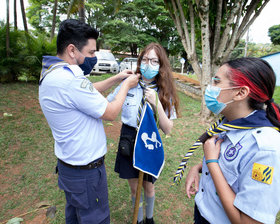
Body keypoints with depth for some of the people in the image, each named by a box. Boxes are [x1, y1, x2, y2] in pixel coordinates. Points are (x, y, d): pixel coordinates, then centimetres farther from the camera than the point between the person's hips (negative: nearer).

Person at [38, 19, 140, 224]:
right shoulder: (69, 80, -31)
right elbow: (111, 113, -21)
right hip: (86, 170, -10)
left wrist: (116, 79, 7)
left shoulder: (52, 73, 2)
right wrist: (126, 86, -6)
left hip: (69, 163, 10)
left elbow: (89, 91, 13)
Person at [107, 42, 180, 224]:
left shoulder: (164, 92, -7)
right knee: (134, 188, 16)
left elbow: (168, 129, -14)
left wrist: (157, 104, -25)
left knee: (148, 187, 18)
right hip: (129, 140, 1)